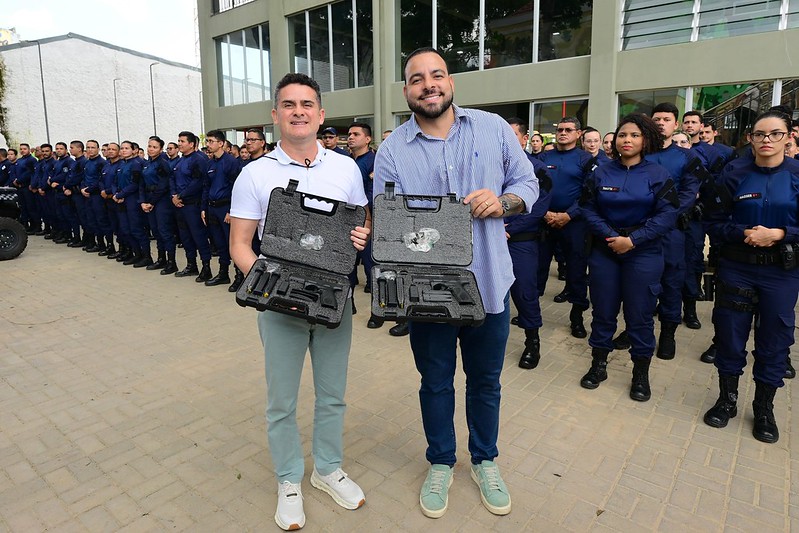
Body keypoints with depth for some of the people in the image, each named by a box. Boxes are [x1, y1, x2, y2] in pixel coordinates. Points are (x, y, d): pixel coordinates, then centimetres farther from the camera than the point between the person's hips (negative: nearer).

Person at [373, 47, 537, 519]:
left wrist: (502, 201, -15)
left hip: (489, 283, 1)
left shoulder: (493, 128, 2)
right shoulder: (393, 150, -1)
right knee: (436, 383, 16)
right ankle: (441, 463, 40)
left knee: (486, 380, 18)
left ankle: (486, 461, 42)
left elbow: (528, 184, 7)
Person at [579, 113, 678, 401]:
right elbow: (589, 209, 1)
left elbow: (667, 214, -7)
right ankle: (598, 365, 24)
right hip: (604, 251, 2)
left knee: (640, 314, 4)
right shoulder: (601, 173, 5)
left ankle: (641, 374, 20)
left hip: (643, 253, -2)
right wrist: (610, 236, -13)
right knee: (603, 310, 8)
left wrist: (633, 240, -16)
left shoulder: (657, 174, -1)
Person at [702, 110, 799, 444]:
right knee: (729, 335, 7)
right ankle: (727, 399, 27)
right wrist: (745, 233, -17)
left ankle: (764, 409, 27)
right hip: (736, 268, 0)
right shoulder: (734, 175, 1)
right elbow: (714, 223, -1)